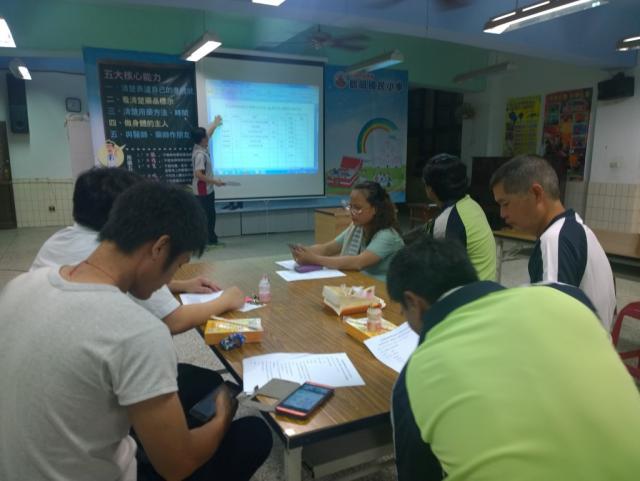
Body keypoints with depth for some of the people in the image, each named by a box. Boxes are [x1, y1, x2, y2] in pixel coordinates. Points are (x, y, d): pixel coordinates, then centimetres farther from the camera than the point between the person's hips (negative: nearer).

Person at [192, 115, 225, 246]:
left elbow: (208, 134, 24)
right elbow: (198, 174, -29)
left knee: (211, 214, 15)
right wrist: (214, 181, -23)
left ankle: (212, 239, 23)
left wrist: (215, 124, 36)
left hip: (207, 189, 10)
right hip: (203, 190, -10)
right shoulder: (200, 154, -23)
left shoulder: (201, 147, 5)